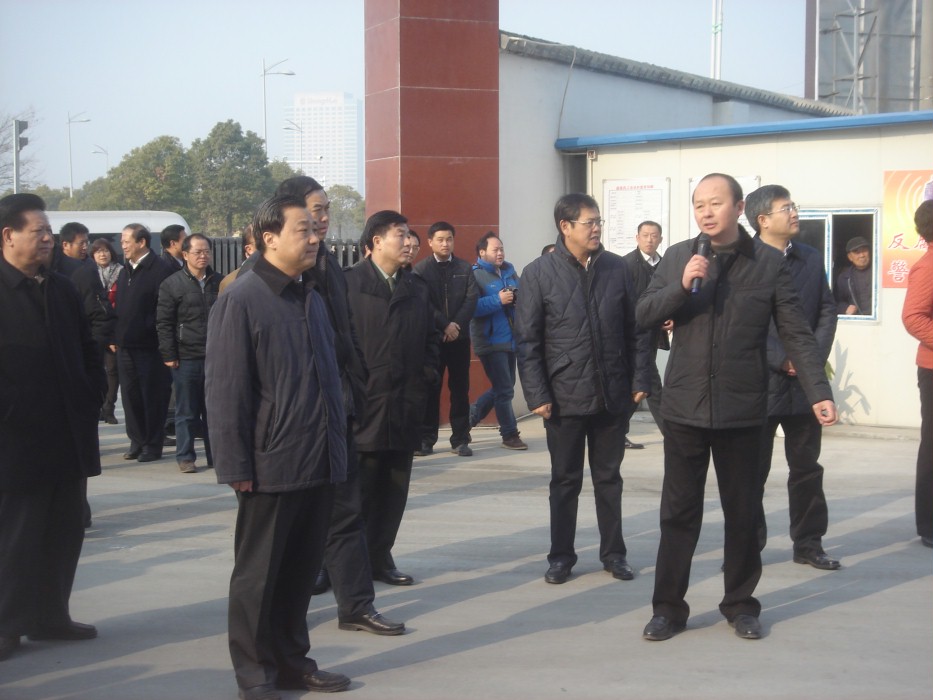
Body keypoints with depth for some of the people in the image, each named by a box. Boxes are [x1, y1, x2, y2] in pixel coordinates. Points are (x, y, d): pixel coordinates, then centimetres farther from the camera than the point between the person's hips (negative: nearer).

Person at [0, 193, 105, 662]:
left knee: (62, 534, 12)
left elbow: (87, 353, 19)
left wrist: (92, 399, 8)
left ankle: (49, 615, 24)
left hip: (68, 435, 7)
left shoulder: (62, 290, 13)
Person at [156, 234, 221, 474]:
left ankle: (216, 455, 15)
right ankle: (185, 457, 11)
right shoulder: (172, 284, 0)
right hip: (186, 357, -3)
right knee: (186, 412, 4)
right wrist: (169, 355, -7)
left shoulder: (219, 282, 10)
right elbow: (164, 323, -2)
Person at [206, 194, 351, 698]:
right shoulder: (241, 300, -9)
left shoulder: (311, 298, 13)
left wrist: (337, 445, 16)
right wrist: (237, 467, -15)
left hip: (319, 465, 7)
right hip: (272, 466, -7)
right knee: (258, 575, 6)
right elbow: (225, 388, -12)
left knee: (302, 569, 15)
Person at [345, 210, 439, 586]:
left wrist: (426, 376, 6)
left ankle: (380, 557, 19)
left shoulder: (417, 288, 15)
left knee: (394, 488, 9)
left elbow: (431, 338, 19)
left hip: (405, 406, 6)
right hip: (363, 406, -5)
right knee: (358, 489, -1)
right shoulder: (349, 283, -4)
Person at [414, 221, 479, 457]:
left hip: (459, 336, 2)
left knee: (460, 388, 3)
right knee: (430, 388, 1)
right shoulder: (421, 269, 2)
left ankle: (460, 439, 6)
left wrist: (456, 324, -13)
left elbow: (472, 298, 0)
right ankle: (426, 438, 7)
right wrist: (444, 325, -15)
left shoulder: (464, 268, 9)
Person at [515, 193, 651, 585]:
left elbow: (635, 329, 7)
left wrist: (638, 380, 1)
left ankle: (613, 553, 23)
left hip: (613, 395, 2)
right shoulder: (539, 273, -5)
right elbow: (527, 340, -5)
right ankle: (561, 556, 19)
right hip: (565, 397, -2)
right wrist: (537, 395, -10)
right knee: (565, 481, 9)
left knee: (609, 478, 12)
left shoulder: (616, 268, 3)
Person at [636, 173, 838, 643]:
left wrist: (819, 392, -9)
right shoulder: (677, 258, 3)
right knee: (678, 511, 5)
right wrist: (682, 286, -16)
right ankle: (668, 607, 14)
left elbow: (796, 334, -1)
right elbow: (643, 316, 0)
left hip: (742, 409, -1)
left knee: (743, 511, 10)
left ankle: (740, 604, 24)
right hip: (685, 406, 1)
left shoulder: (768, 263, -1)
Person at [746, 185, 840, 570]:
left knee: (806, 466, 12)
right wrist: (782, 361, -15)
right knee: (752, 469, 5)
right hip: (759, 382, -5)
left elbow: (827, 312, 9)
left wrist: (815, 358, -5)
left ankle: (808, 544, 23)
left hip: (805, 380, 5)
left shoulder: (811, 258, 9)